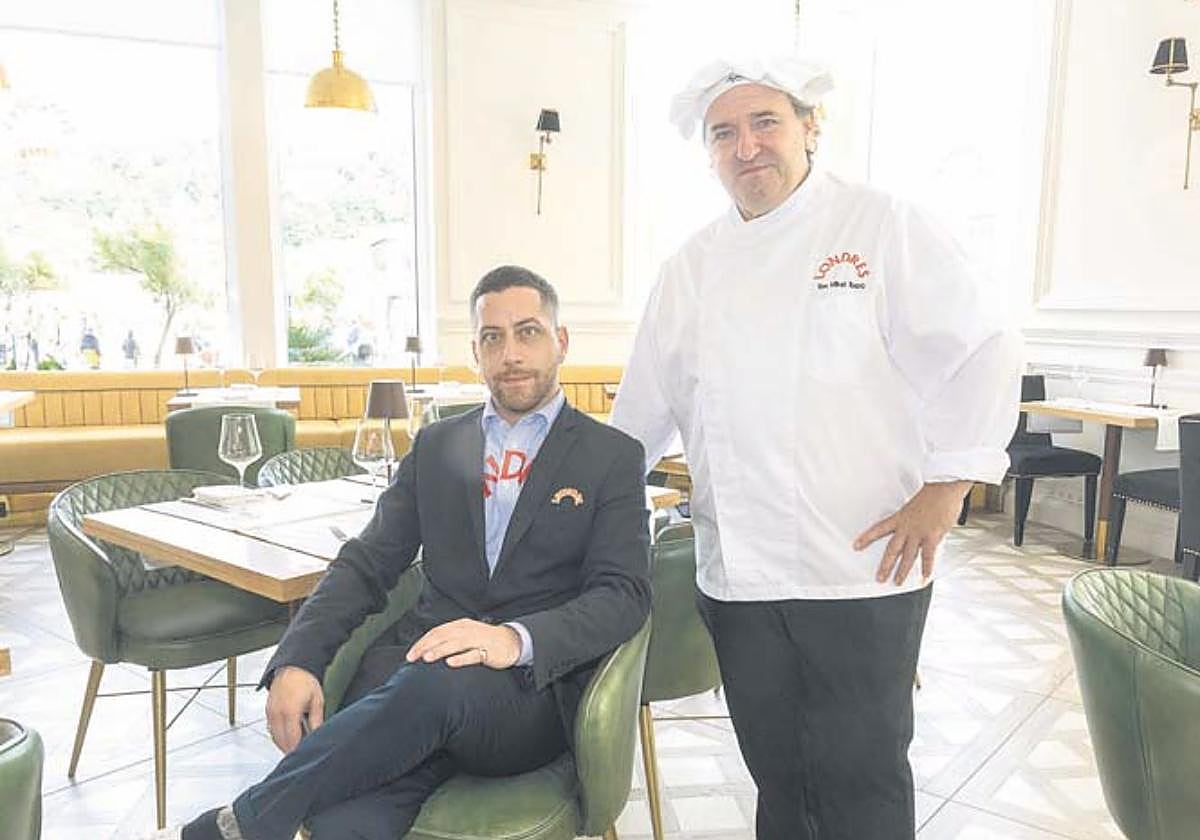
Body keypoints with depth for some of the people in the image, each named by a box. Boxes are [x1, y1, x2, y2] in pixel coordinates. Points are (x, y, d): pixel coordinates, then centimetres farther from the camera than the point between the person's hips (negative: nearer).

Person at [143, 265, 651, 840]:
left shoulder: (612, 456, 6)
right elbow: (366, 564, 12)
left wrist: (516, 639, -23)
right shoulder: (436, 446, 17)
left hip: (530, 686, -1)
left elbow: (624, 594, -4)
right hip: (414, 662, 2)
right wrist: (297, 661, -6)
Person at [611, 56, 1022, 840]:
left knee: (860, 776, 7)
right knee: (778, 773, 16)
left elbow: (982, 349, -6)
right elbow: (646, 404, 16)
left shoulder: (884, 227, -3)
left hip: (865, 565, -4)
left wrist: (945, 488, -11)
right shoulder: (692, 267, 10)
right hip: (738, 572, 4)